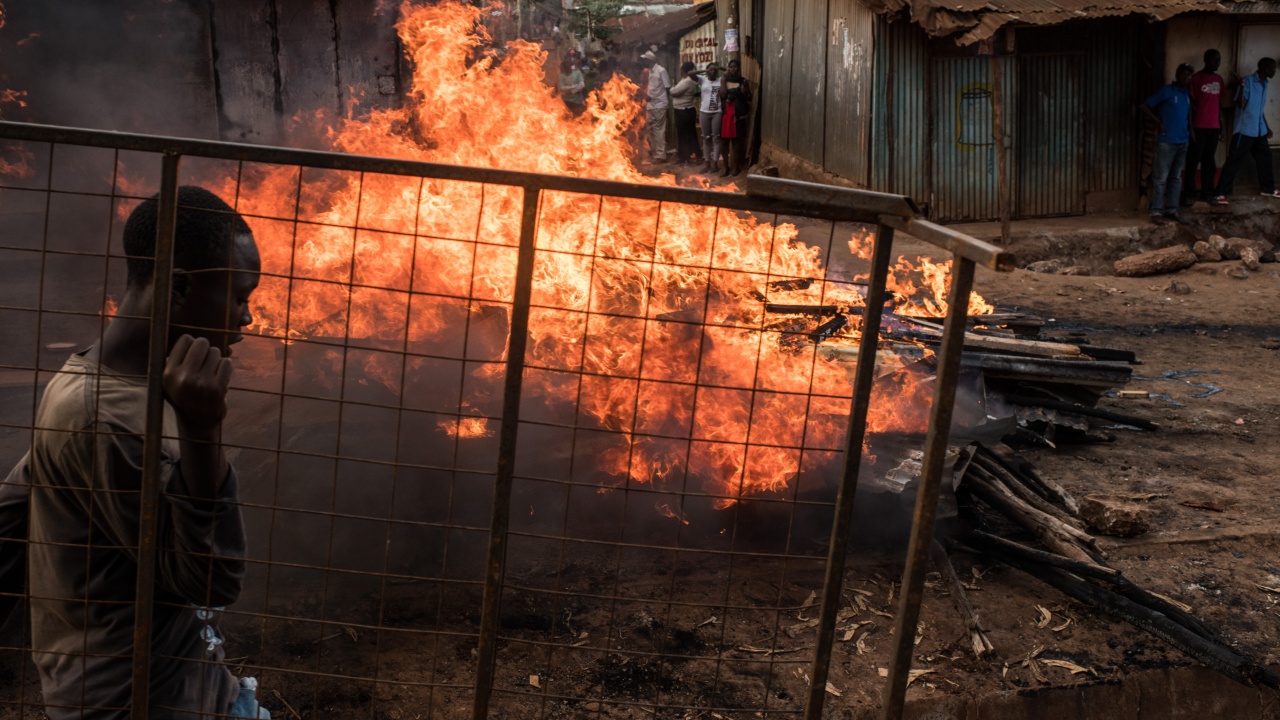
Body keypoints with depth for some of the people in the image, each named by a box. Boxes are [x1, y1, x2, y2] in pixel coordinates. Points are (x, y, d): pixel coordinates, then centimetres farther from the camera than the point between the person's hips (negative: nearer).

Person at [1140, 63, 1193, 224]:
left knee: (1176, 177, 10)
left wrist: (1190, 129, 14)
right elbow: (1145, 106, -8)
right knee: (1161, 178, -5)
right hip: (1166, 142, -7)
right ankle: (1156, 211, -1)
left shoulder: (1187, 94, 12)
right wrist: (1159, 122, -11)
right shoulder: (1166, 91, -8)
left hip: (1182, 142, 7)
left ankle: (1171, 209, 16)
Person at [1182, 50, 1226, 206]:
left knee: (1209, 160, 8)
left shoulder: (1219, 79, 12)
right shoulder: (1196, 78, -6)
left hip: (1213, 127, 6)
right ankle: (1189, 193, 3)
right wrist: (1190, 127, -13)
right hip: (1198, 127, -6)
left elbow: (1219, 104, 16)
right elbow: (1190, 103, -8)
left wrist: (1221, 126, 13)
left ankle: (1207, 192, 14)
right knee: (1193, 160, -3)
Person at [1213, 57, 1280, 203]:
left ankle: (1268, 189, 30)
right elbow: (1240, 105, -17)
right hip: (1245, 130, -8)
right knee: (1234, 162, -7)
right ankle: (1220, 193, -5)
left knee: (1265, 159, 15)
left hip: (1260, 131, 8)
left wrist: (1267, 127, 24)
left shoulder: (1265, 83, 12)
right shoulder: (1248, 81, -11)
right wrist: (1241, 87, -31)